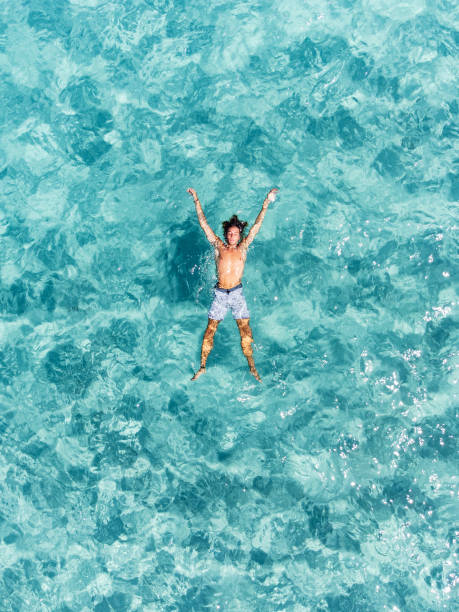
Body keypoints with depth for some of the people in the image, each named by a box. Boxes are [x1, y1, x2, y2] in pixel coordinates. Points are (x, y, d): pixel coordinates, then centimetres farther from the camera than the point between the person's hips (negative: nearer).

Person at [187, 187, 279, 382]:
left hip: (237, 293, 0)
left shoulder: (243, 248, 9)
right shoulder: (219, 247, 6)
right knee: (210, 330, 0)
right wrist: (196, 200, 9)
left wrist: (266, 203, 10)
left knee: (245, 329, -2)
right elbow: (203, 223, 8)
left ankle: (252, 367, 7)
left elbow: (257, 225, 10)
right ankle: (202, 367, 8)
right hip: (220, 294, 0)